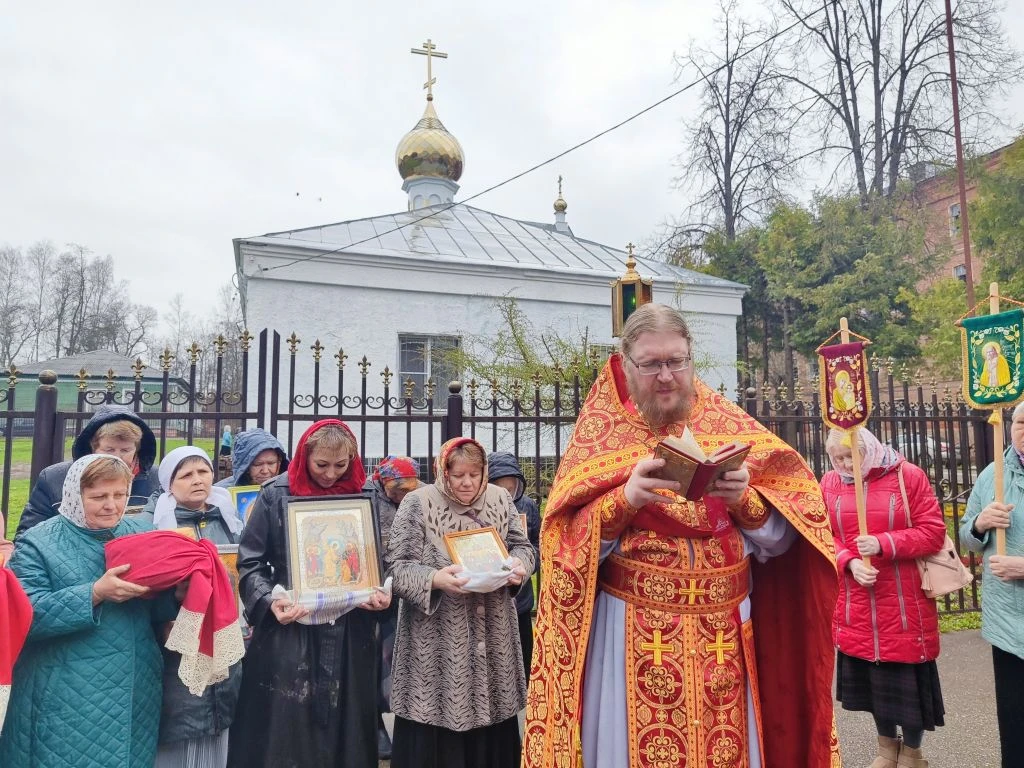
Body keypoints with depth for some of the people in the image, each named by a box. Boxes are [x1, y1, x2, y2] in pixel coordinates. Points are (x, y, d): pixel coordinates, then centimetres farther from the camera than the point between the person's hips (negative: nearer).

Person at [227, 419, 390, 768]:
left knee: (345, 729, 13)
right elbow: (250, 562, -2)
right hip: (289, 632, -2)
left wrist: (383, 592, -9)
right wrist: (269, 601, -17)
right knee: (284, 731, 6)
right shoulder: (276, 495, -6)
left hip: (349, 634, 2)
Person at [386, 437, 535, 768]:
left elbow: (522, 545, 11)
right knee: (435, 733, 4)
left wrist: (519, 565, -11)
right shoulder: (418, 503, -7)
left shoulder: (500, 499, 4)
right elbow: (397, 566, -10)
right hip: (437, 641, -3)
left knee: (493, 732, 13)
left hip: (492, 636, 4)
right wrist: (434, 579, -27)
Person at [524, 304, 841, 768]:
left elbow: (780, 539, 1)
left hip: (721, 633, 2)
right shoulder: (600, 431, -1)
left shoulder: (730, 425, 3)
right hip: (632, 635, -1)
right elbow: (568, 542, -8)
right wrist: (625, 499, -23)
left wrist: (743, 500, -18)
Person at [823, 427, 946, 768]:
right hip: (855, 604, 3)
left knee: (909, 676, 8)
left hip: (904, 602, -3)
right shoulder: (829, 483, 1)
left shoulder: (908, 476, -7)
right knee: (868, 675, 15)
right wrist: (849, 562, -15)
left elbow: (933, 532, -8)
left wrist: (883, 544, -20)